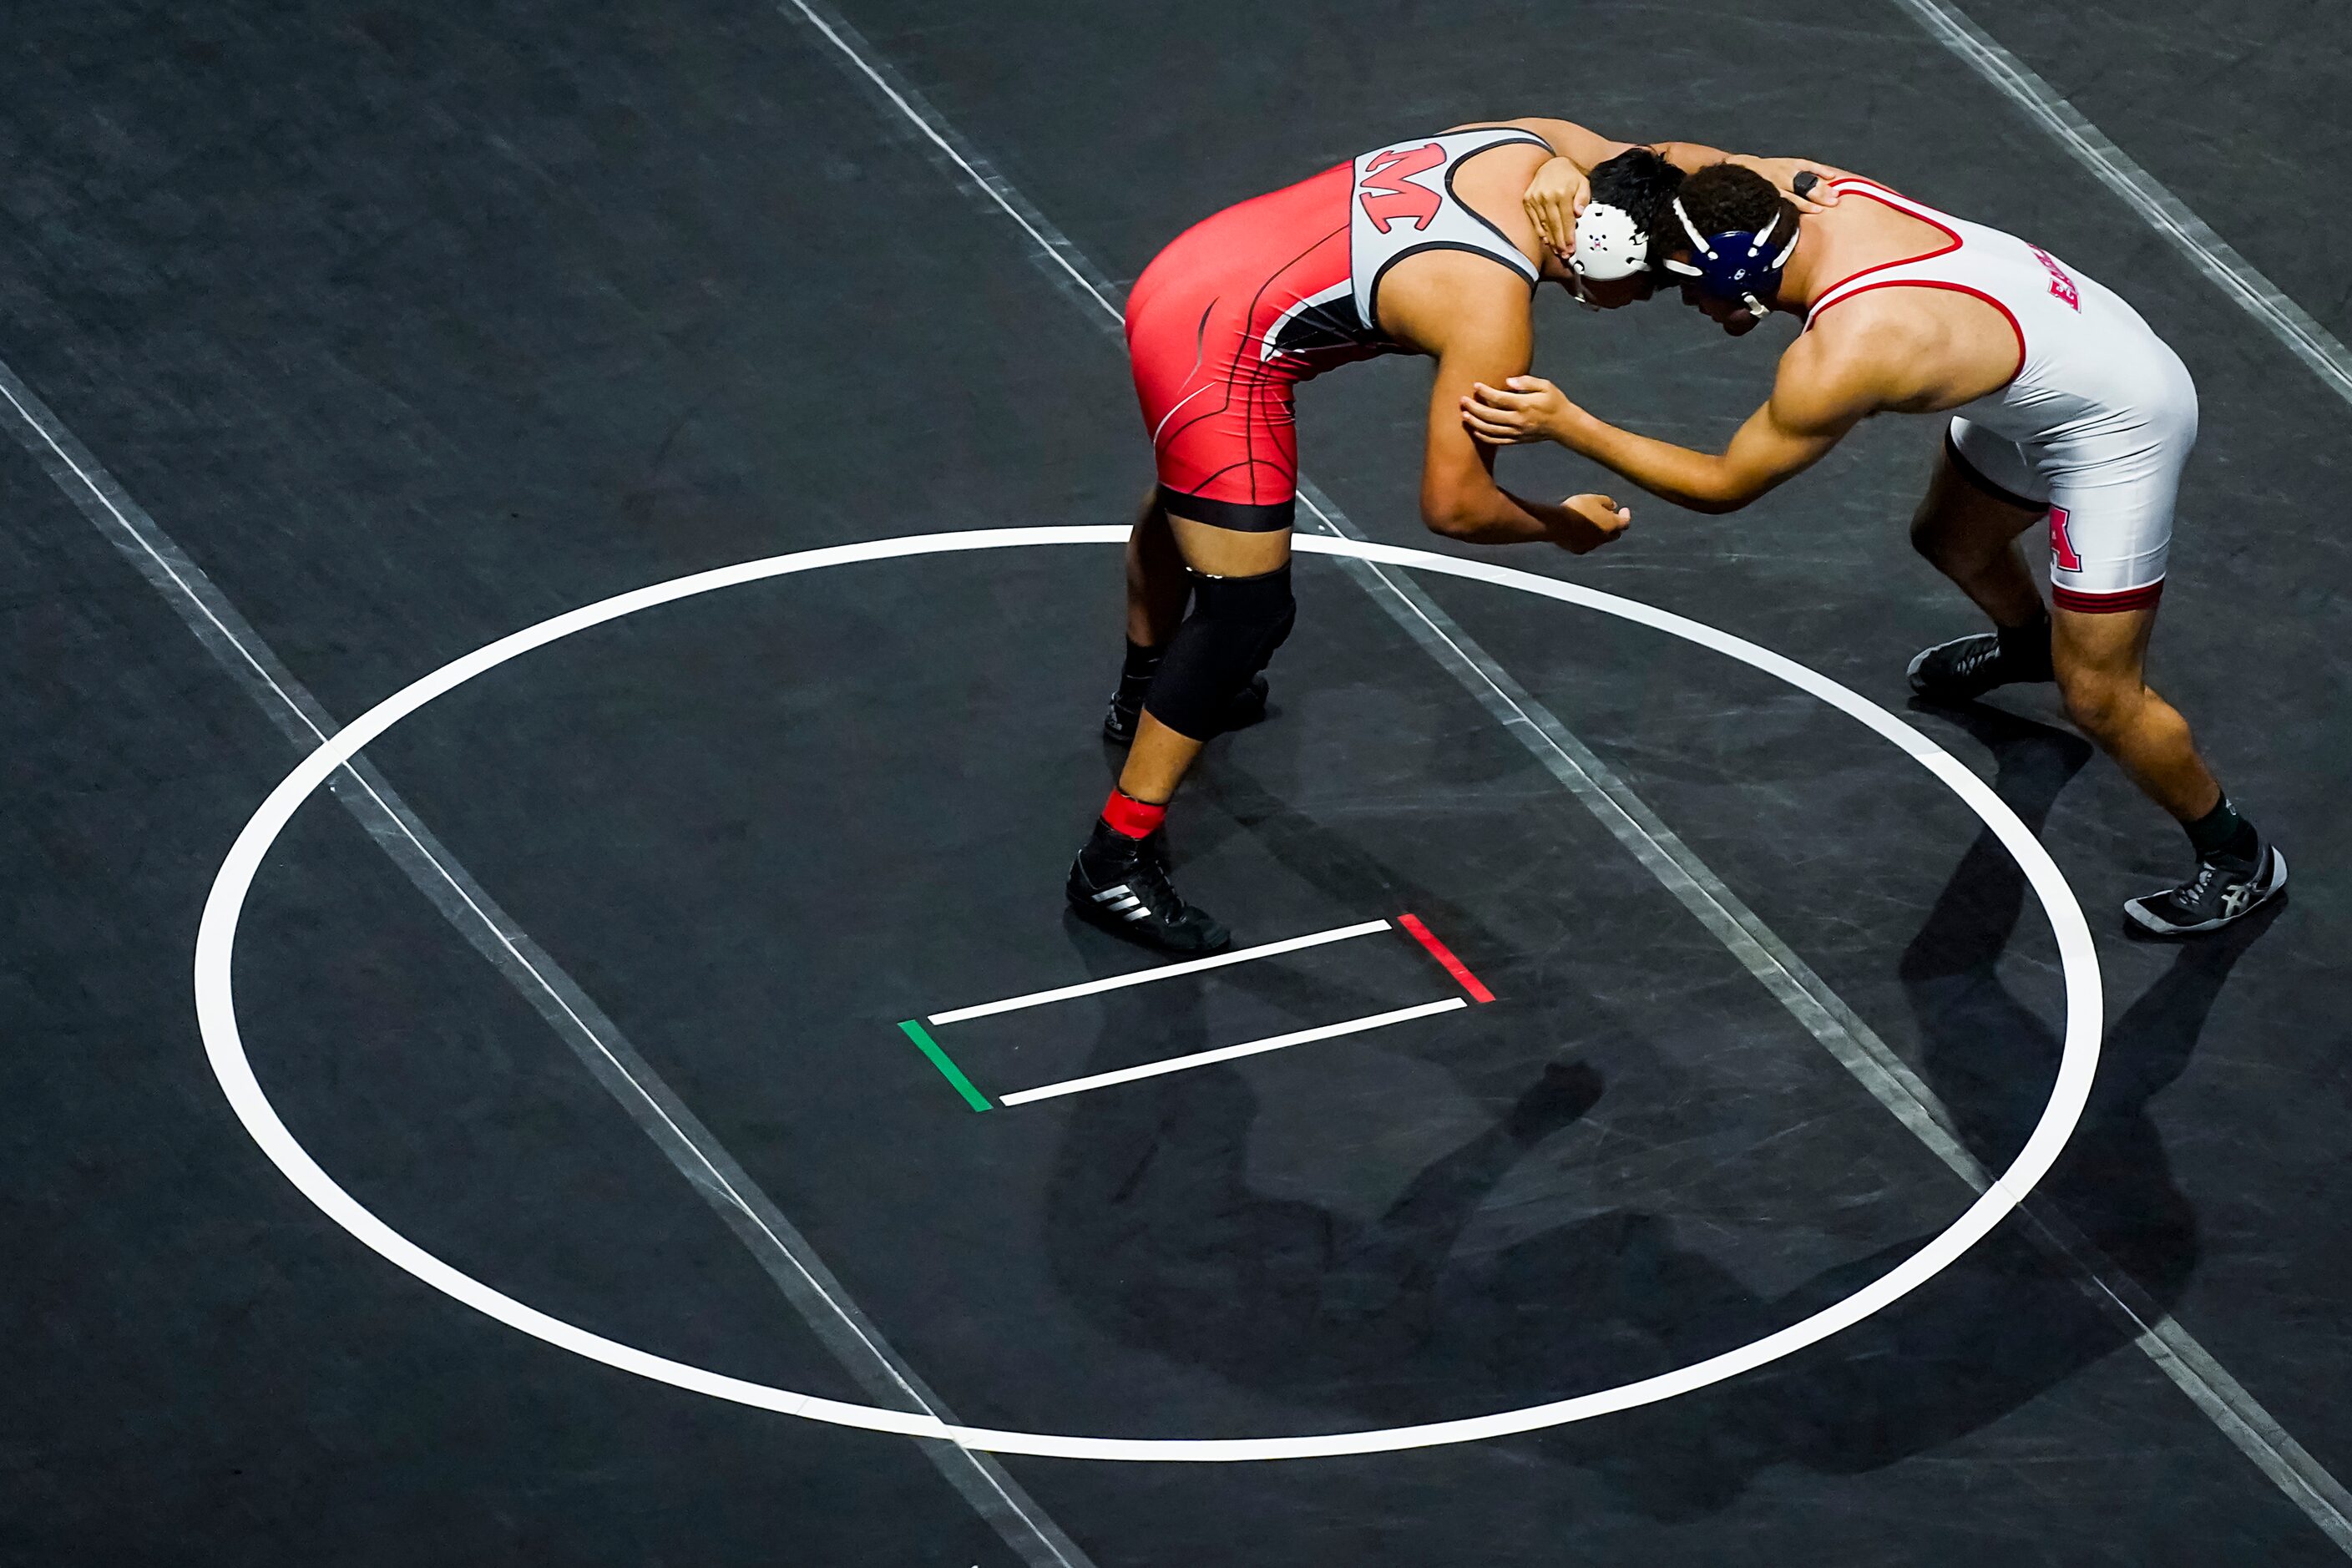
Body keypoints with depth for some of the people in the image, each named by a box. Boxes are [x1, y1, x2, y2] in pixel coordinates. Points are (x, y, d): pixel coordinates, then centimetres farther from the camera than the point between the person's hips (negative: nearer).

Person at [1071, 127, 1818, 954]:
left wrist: (1754, 171, 2)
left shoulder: (1540, 146, -6)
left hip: (1179, 276, 10)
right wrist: (1563, 525, -3)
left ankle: (1146, 693, 63)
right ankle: (1116, 862, 1)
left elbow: (1652, 165, 17)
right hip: (1218, 362, -10)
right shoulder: (1493, 314, -26)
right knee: (1248, 611, -5)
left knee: (1186, 500, 35)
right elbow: (1453, 504, -19)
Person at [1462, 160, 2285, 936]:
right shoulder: (1810, 189, -14)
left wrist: (1566, 425, -22)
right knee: (1950, 541, 31)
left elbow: (1724, 485, -21)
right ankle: (2025, 642, 65)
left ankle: (2238, 857, 20)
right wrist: (1571, 171, -12)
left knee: (2098, 698, -3)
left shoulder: (1839, 357, -35)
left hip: (2116, 427, -9)